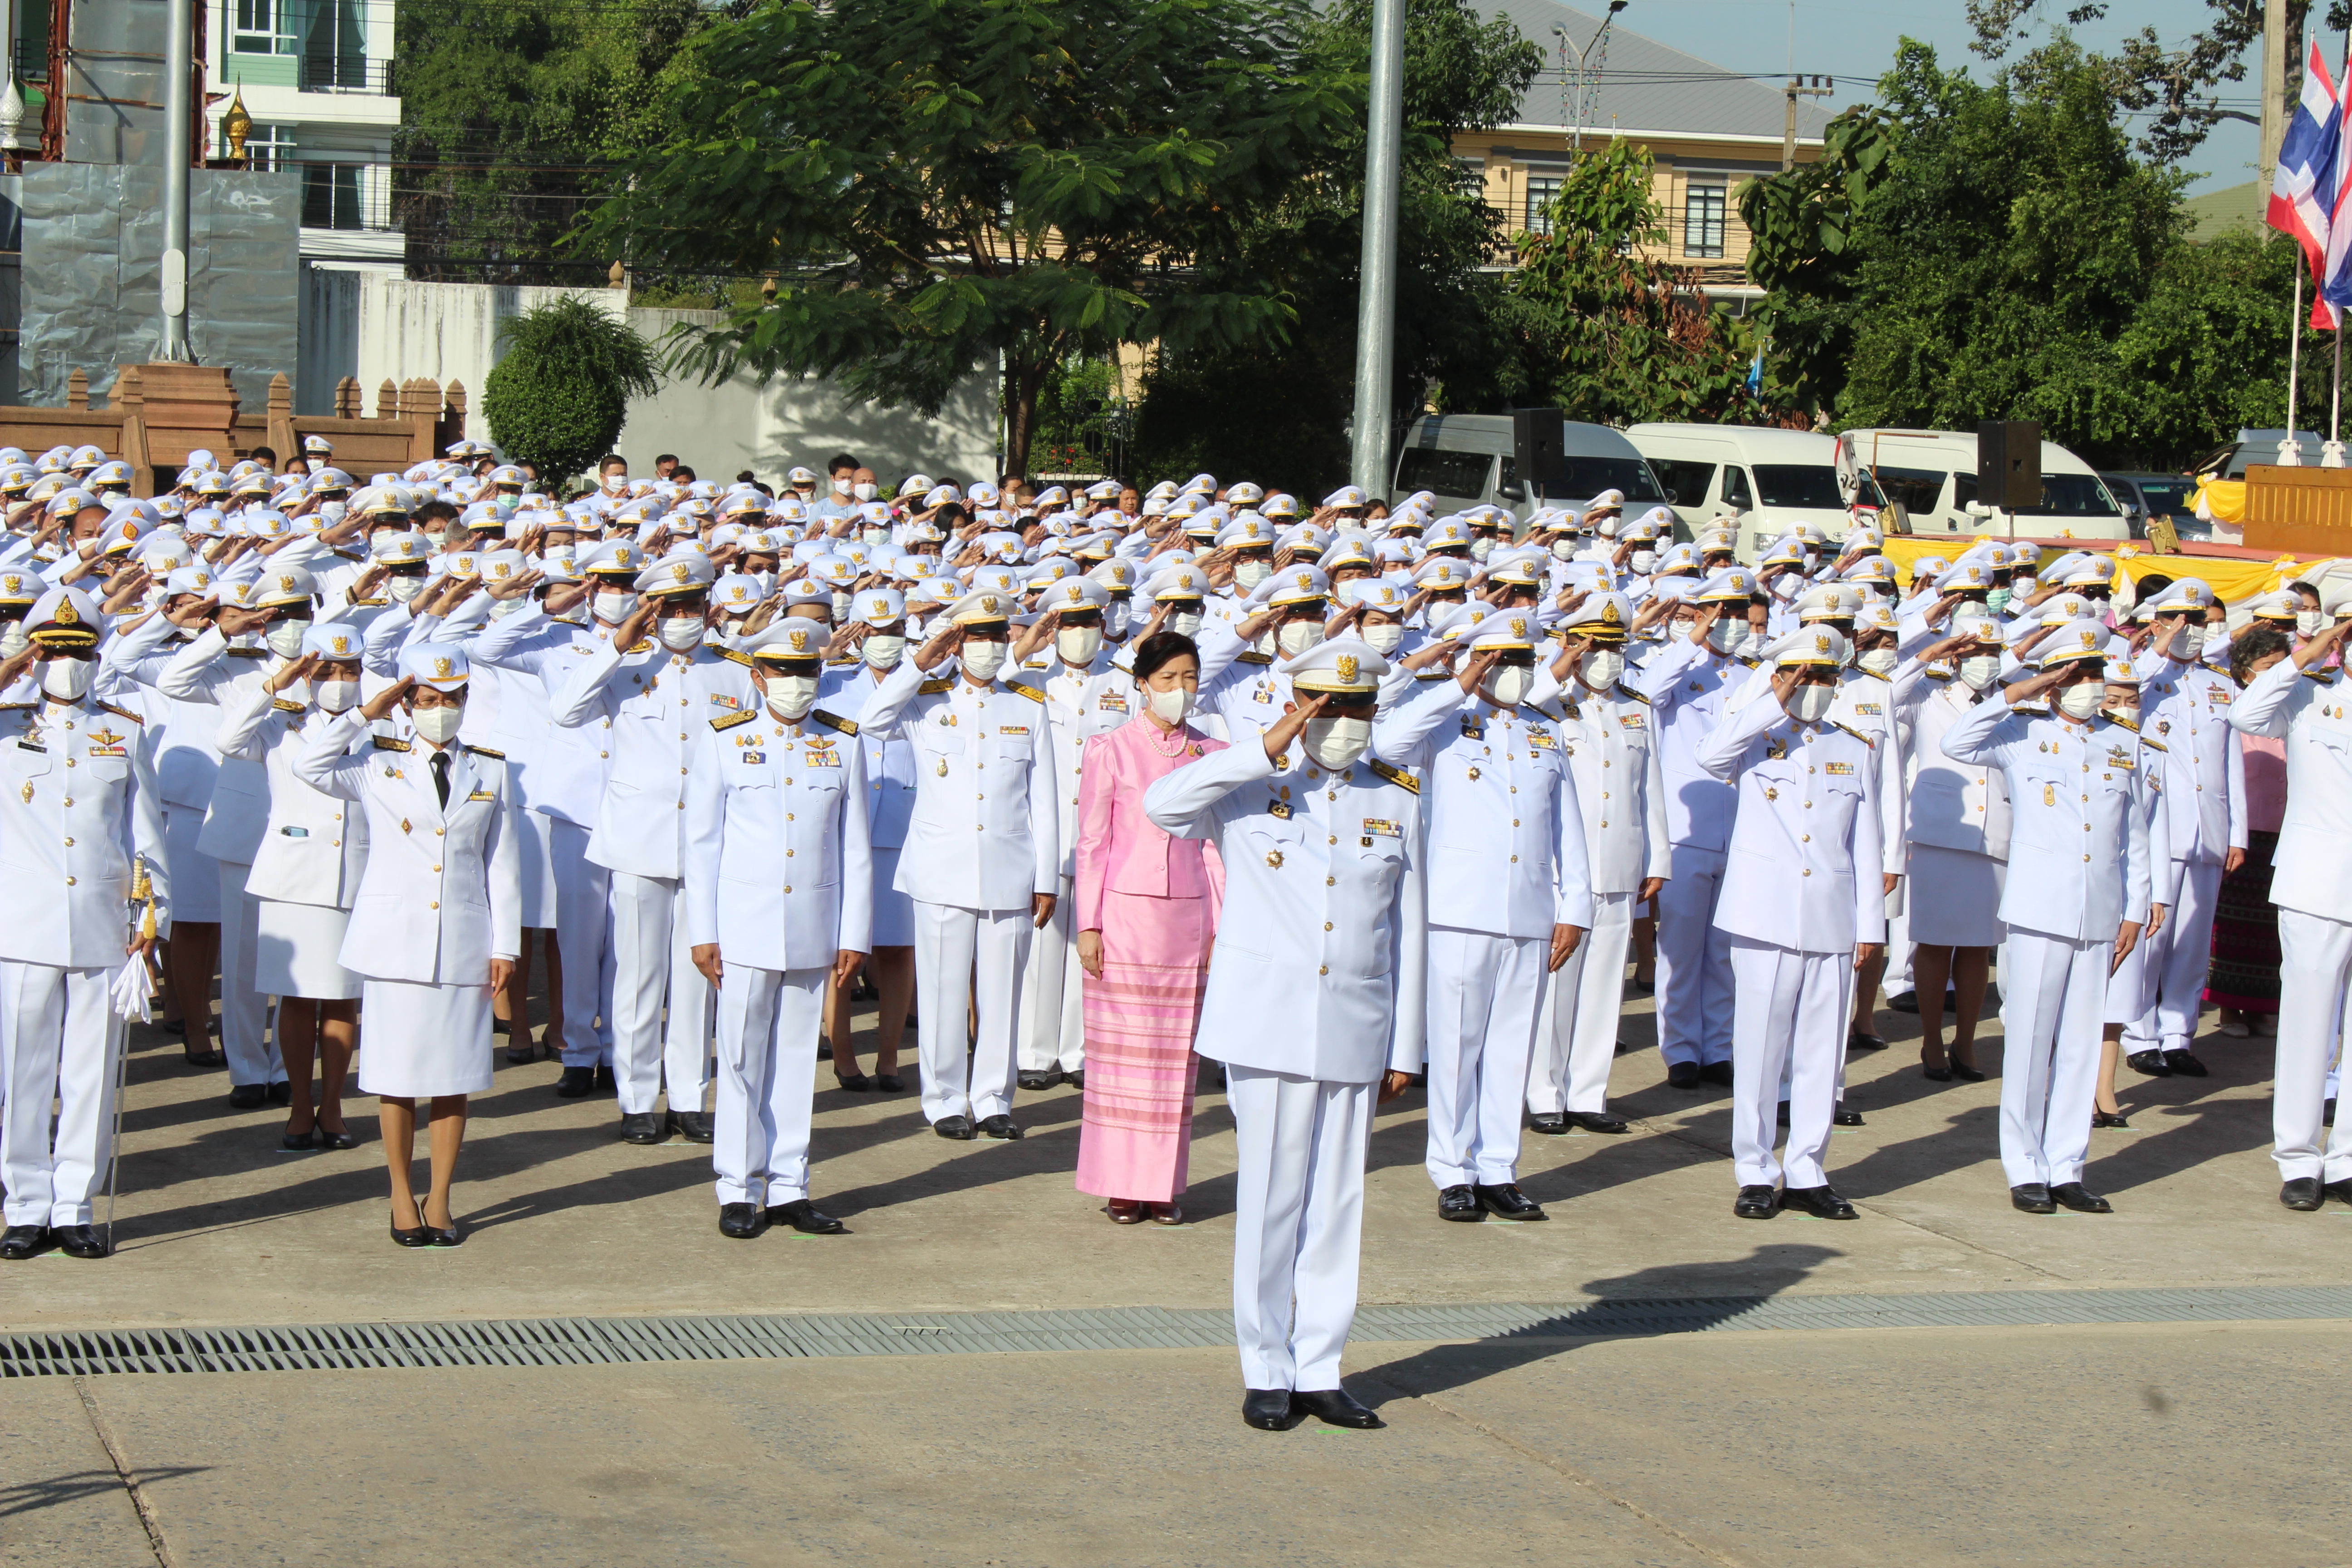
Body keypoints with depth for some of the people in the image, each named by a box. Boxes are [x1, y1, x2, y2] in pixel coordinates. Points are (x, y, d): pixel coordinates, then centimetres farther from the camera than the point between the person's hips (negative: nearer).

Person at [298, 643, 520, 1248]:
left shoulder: (490, 772, 9)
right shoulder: (378, 766, 4)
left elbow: (502, 865, 8)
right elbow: (310, 767, -13)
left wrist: (504, 945, 3)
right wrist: (364, 714, -9)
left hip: (464, 942, 1)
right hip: (395, 938, -1)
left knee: (454, 1075, 3)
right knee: (398, 1075, 2)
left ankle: (440, 1200, 13)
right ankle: (403, 1200, 13)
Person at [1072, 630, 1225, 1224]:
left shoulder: (1212, 754, 8)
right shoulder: (1111, 751, -1)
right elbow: (1092, 842, 0)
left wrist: (1220, 924, 8)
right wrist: (1087, 925, -4)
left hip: (1188, 917, 3)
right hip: (1124, 913, -3)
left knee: (1175, 1053, 4)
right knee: (1122, 1050, -1)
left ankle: (1164, 1184, 10)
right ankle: (1122, 1184, 6)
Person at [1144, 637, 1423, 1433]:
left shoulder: (1398, 797, 9)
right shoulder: (1249, 782, 1)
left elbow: (1409, 928, 10)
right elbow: (1160, 804, -20)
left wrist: (1405, 1046, 8)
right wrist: (1266, 750, -24)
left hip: (1356, 1028, 3)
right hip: (1267, 1023, -3)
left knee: (1337, 1199, 6)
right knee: (1271, 1199, -1)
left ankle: (1319, 1371, 15)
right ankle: (1267, 1373, 9)